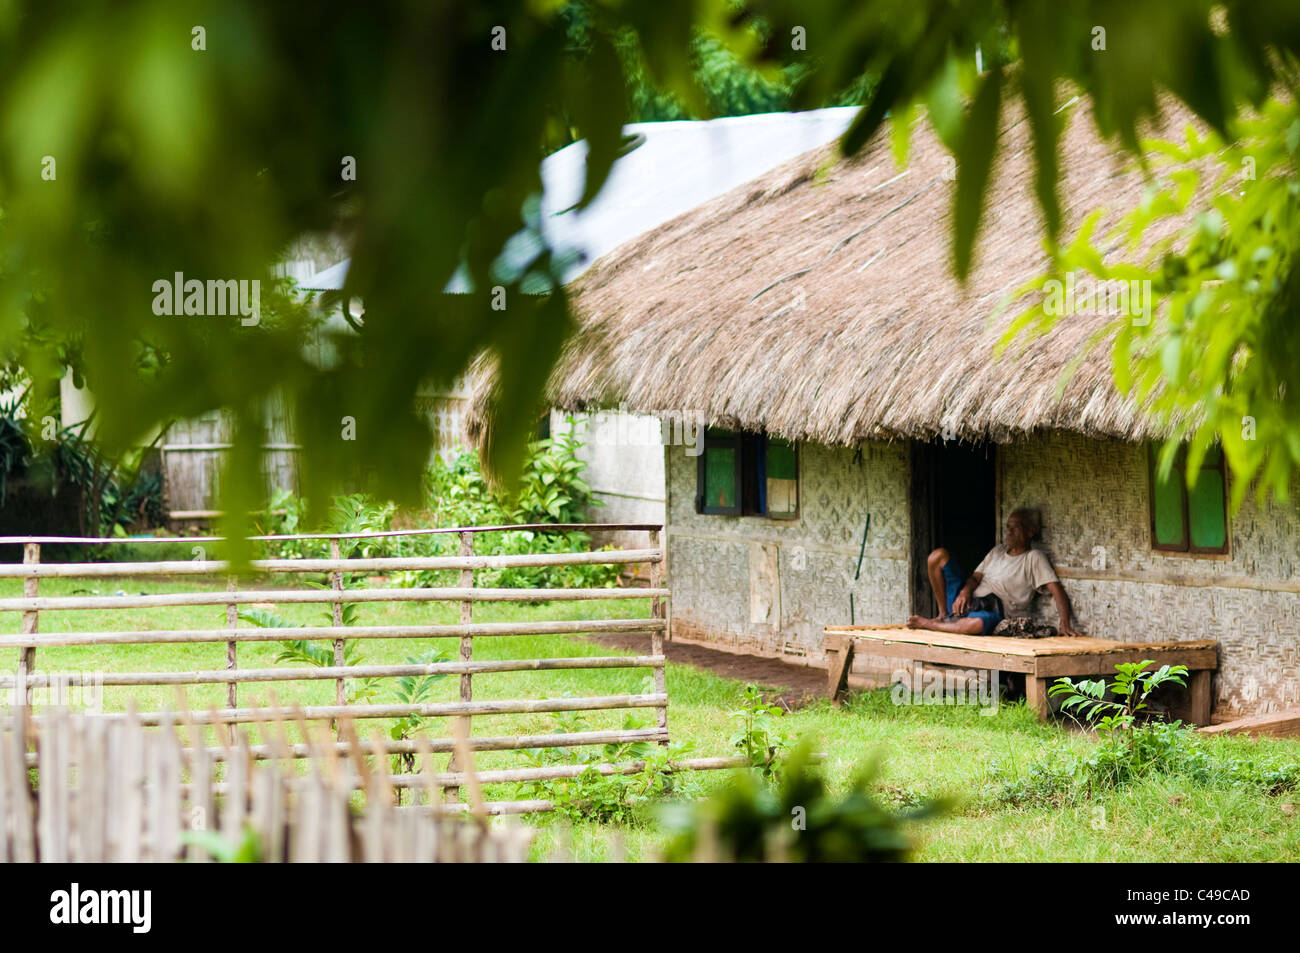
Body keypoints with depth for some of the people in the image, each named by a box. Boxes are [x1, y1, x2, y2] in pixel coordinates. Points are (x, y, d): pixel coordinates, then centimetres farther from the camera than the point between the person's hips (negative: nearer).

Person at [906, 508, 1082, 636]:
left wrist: (1064, 624, -25)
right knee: (939, 555, -5)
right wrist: (965, 591, -9)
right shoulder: (997, 551, 22)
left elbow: (1056, 589, -10)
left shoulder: (1034, 558, 0)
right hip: (967, 602, 6)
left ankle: (928, 624, -22)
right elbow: (976, 577, 17)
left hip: (993, 613, -6)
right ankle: (944, 615, -1)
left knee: (978, 623, -47)